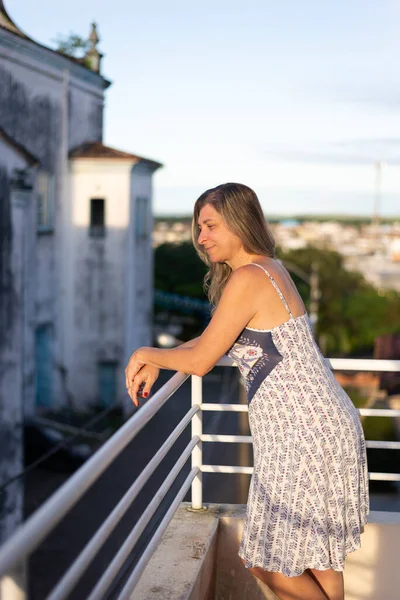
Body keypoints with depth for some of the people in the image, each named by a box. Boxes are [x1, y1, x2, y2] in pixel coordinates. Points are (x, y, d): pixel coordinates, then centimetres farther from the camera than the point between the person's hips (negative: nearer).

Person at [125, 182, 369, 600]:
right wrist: (154, 366, 15)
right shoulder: (270, 269, 13)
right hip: (322, 426, 10)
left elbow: (200, 360, -11)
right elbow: (216, 341, 22)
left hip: (306, 438, -10)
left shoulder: (247, 279, -16)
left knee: (269, 564, 2)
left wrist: (146, 354, 5)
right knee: (316, 558, 20)